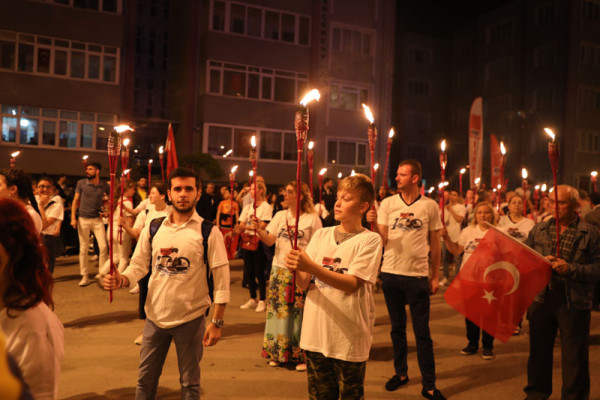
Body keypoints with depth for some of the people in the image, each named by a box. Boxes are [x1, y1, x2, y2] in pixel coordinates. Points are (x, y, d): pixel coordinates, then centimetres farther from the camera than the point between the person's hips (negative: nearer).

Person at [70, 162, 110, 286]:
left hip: (97, 220, 0)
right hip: (83, 220, 0)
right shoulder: (81, 183, -1)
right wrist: (73, 217, -4)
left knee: (103, 246, -5)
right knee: (83, 248, 5)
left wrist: (107, 209, -2)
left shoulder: (104, 185, -1)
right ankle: (85, 276, 15)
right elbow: (75, 200, 3)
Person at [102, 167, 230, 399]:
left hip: (191, 318, -3)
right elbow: (139, 265, 5)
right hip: (156, 315, 3)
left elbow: (221, 279, -11)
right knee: (145, 379, 19)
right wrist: (122, 280, -17)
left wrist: (217, 322, -13)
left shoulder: (209, 232, -11)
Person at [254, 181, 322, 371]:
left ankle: (301, 356, 15)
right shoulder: (280, 215, 8)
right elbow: (269, 240, -1)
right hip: (280, 269, 4)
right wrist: (260, 230, -19)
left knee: (300, 312, 0)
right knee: (278, 310, 9)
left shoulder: (312, 218, -4)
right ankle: (277, 352, 24)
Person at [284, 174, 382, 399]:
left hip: (350, 340, -4)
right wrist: (296, 268, -19)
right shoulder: (321, 235, 6)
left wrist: (311, 266, -27)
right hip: (315, 335, 4)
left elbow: (352, 284, -18)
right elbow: (304, 284, 3)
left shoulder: (369, 240, -7)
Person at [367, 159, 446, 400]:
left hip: (418, 275, -2)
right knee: (397, 328, 15)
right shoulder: (387, 203, 1)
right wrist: (373, 223, -22)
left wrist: (435, 276, 5)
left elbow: (434, 244, 5)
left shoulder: (430, 206, -1)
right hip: (391, 273, 2)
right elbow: (381, 240, -3)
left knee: (422, 332, 3)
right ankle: (401, 373, 31)